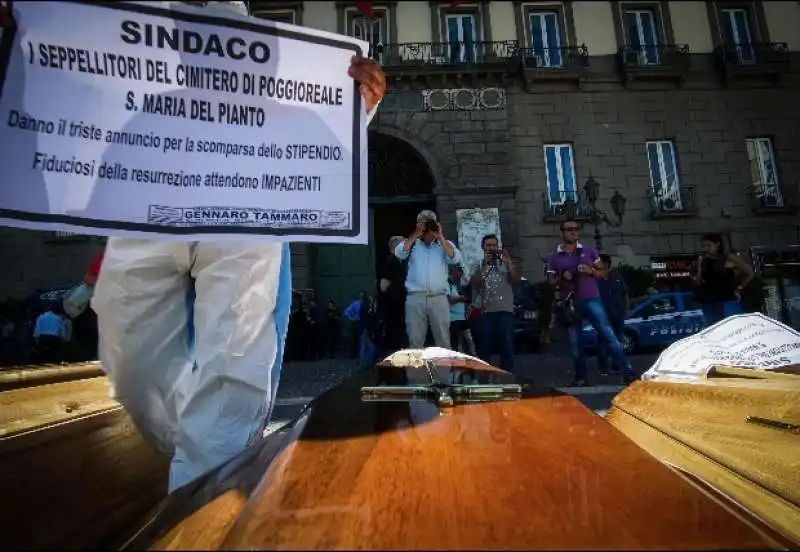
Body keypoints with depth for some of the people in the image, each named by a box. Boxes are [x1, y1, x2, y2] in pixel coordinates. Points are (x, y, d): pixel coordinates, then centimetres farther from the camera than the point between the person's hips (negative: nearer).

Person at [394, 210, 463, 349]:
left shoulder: (445, 244, 14)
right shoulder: (411, 243, 13)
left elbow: (455, 258, -5)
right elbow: (399, 253, -6)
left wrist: (440, 237, -5)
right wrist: (415, 234, -3)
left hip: (438, 298, 0)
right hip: (415, 298, 0)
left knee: (443, 340, 2)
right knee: (415, 340, 3)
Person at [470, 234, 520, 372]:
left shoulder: (506, 263, 13)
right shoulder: (479, 265, 14)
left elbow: (516, 279, -3)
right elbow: (474, 284, -2)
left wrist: (508, 262, -17)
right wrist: (484, 264, -10)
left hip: (505, 310, 0)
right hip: (485, 312, 1)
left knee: (507, 347, -5)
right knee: (484, 348, 2)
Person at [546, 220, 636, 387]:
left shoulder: (589, 251, 9)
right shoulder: (554, 257, 7)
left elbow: (602, 272, 12)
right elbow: (551, 282, 8)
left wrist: (591, 271, -9)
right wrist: (562, 278, -12)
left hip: (591, 299, 0)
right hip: (570, 303, 1)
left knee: (609, 334, -8)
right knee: (574, 342, 5)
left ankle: (628, 372, -3)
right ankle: (580, 378, 15)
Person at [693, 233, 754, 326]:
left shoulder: (730, 259, 0)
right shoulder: (702, 262, 6)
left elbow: (750, 274, 9)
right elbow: (697, 284, 8)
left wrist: (739, 288, 5)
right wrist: (699, 269, -4)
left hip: (728, 301, -3)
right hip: (707, 303, 3)